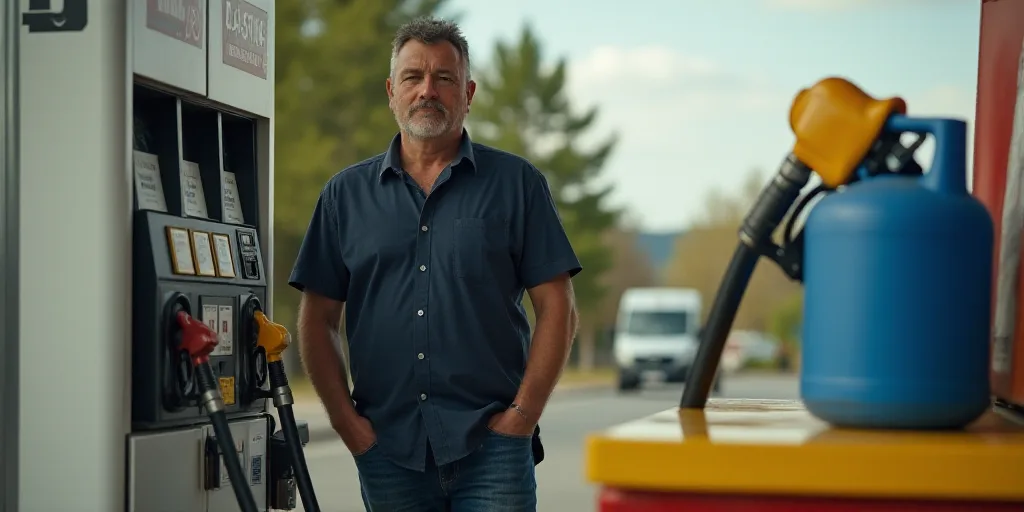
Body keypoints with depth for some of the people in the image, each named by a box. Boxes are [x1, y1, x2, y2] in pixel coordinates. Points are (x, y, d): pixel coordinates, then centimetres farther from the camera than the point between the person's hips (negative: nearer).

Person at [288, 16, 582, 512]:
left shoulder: (516, 183, 5)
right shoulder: (346, 193, 10)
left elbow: (557, 309, 1)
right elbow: (317, 320, 9)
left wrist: (523, 413, -6)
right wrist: (346, 420, -1)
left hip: (491, 444, -2)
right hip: (387, 447, 2)